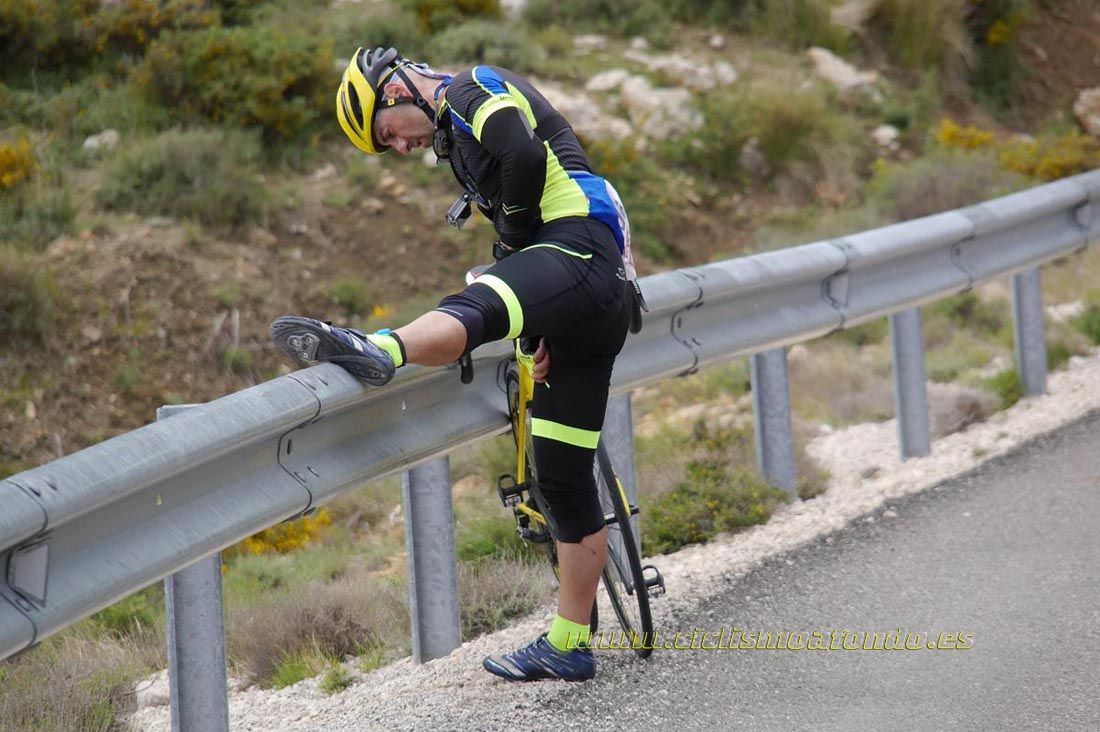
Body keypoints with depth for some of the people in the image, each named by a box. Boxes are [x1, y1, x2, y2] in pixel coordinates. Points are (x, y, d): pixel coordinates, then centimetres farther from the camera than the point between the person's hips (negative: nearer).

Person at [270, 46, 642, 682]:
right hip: (605, 295, 10)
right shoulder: (459, 133, 30)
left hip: (579, 251, -10)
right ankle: (569, 645, 15)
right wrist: (538, 333, 21)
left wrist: (514, 240, -6)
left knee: (472, 308, -38)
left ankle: (379, 351, -72)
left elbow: (525, 154, -21)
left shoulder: (474, 89, 0)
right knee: (564, 476, 11)